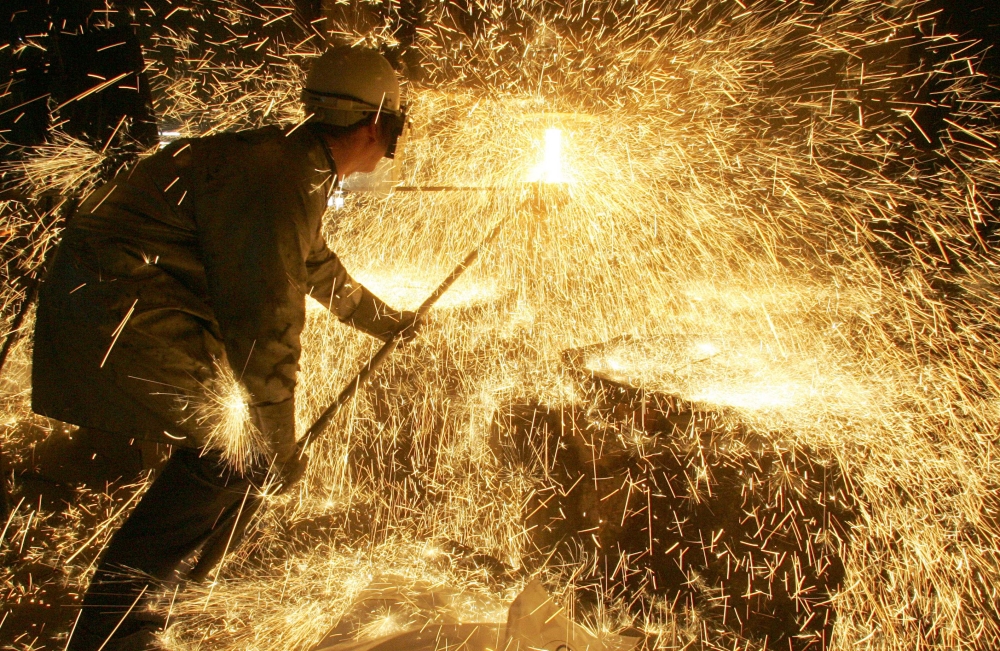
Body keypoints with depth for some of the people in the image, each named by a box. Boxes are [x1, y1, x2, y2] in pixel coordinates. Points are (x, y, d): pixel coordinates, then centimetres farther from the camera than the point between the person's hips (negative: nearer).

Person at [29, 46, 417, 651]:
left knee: (225, 446, 15)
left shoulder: (298, 166, 13)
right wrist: (280, 445, -9)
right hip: (119, 321, -10)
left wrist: (389, 320, 44)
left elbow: (318, 269, 30)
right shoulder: (277, 181, -22)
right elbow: (266, 321, -21)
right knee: (228, 459, -6)